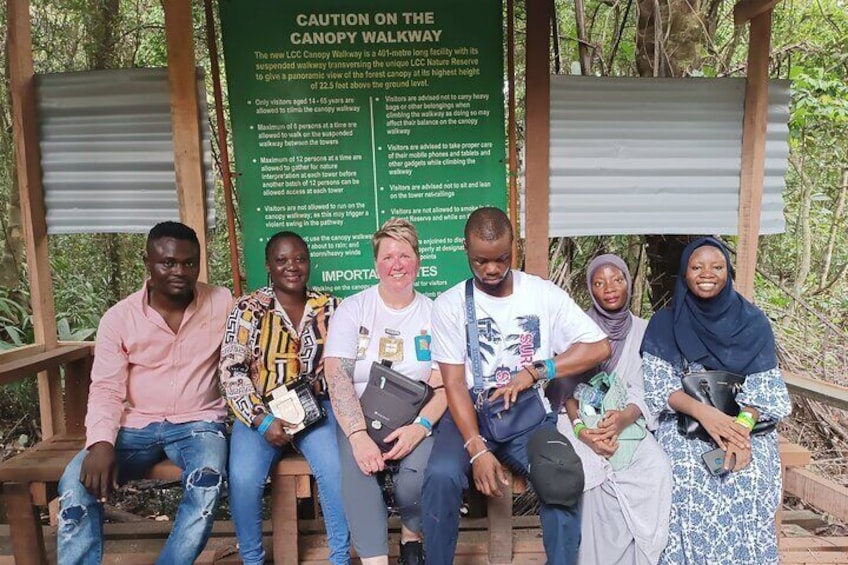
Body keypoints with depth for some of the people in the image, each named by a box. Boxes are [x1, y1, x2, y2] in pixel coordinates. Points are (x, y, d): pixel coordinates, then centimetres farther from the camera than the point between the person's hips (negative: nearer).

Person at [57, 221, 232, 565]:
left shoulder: (223, 302, -4)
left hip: (198, 422, -1)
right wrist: (101, 442, -19)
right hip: (137, 426, 2)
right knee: (77, 482, -22)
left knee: (207, 482, -31)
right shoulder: (118, 318, -2)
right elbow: (106, 390, -2)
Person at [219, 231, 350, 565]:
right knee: (243, 478, -26)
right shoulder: (248, 309, -2)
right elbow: (232, 371, -7)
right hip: (262, 412, 0)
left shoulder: (329, 308, 5)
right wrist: (262, 420, -17)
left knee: (335, 468, -26)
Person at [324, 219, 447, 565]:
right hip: (360, 417, 0)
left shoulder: (434, 313, 5)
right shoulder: (352, 309, 2)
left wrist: (420, 426, -20)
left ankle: (411, 536, 6)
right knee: (357, 467, -30)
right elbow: (336, 375, -10)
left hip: (415, 419, 1)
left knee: (419, 470, -27)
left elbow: (442, 385, -1)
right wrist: (358, 434, -23)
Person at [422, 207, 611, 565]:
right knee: (441, 475, -29)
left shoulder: (545, 294, 1)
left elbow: (599, 347, -3)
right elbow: (454, 382, -7)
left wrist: (535, 371, -14)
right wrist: (477, 449, -19)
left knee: (565, 480, -27)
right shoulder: (449, 305, -2)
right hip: (470, 415, 0)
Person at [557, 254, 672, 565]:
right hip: (585, 421, -2)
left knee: (657, 468, -24)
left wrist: (624, 418, -20)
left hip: (629, 421, 2)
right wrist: (581, 429, -22)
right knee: (596, 472, -28)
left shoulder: (643, 330, 9)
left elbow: (645, 389, 1)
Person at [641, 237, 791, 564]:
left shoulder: (752, 322, 5)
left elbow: (765, 387, -1)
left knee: (749, 475, -25)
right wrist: (701, 411, -24)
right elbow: (656, 385, -6)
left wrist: (743, 424, -21)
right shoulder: (664, 324, 1)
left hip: (745, 424, 1)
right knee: (686, 476, -26)